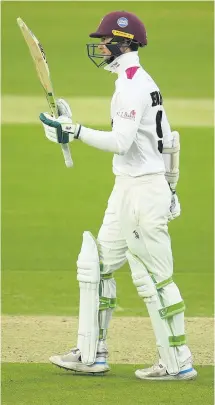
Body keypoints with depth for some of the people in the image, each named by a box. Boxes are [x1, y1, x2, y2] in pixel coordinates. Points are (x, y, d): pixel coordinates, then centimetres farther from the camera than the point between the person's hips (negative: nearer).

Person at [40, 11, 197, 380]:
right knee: (97, 266, 13)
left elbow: (121, 142, -25)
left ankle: (178, 363, -2)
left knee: (154, 279, -7)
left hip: (142, 191, -11)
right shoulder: (141, 82, 16)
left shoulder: (131, 84, -15)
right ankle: (91, 355, 17)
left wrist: (75, 131, -24)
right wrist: (169, 189, 22)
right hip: (127, 189, 11)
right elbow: (168, 140, 19)